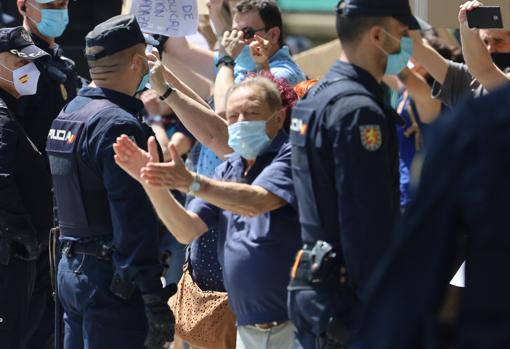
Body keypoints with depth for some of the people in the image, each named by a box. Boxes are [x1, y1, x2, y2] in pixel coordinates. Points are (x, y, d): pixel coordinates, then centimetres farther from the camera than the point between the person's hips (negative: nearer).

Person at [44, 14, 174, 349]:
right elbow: (134, 221, -21)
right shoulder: (118, 125, -17)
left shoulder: (70, 112, 11)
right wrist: (155, 301, -21)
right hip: (112, 279, -9)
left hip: (70, 268, 9)